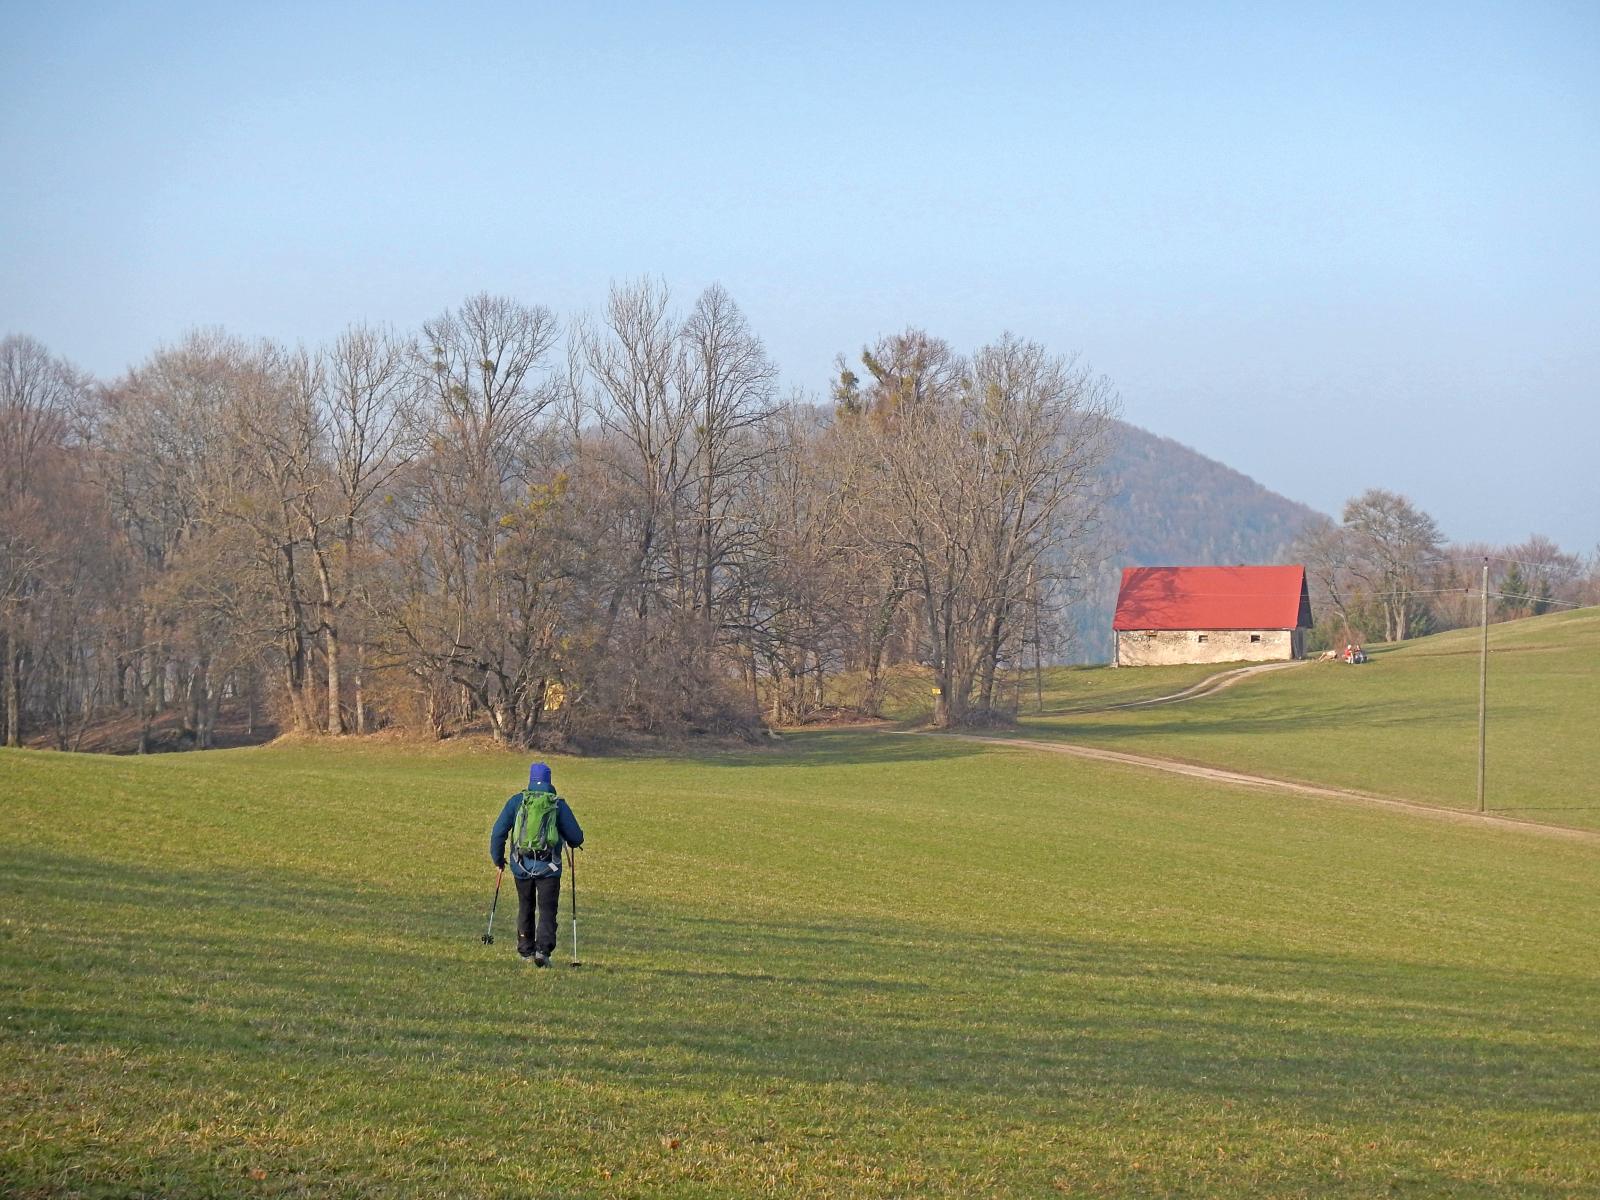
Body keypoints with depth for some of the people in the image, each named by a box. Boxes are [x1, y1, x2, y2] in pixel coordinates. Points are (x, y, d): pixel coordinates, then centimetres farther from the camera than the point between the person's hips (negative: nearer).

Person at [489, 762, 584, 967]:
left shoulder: (516, 802, 4)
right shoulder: (558, 804, 1)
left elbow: (498, 832, 1)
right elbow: (576, 838, 0)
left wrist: (497, 858, 14)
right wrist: (572, 841, 25)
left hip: (522, 866, 2)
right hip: (549, 867, -2)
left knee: (525, 910, 19)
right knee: (547, 911, -2)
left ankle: (526, 951, 25)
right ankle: (543, 950, -21)